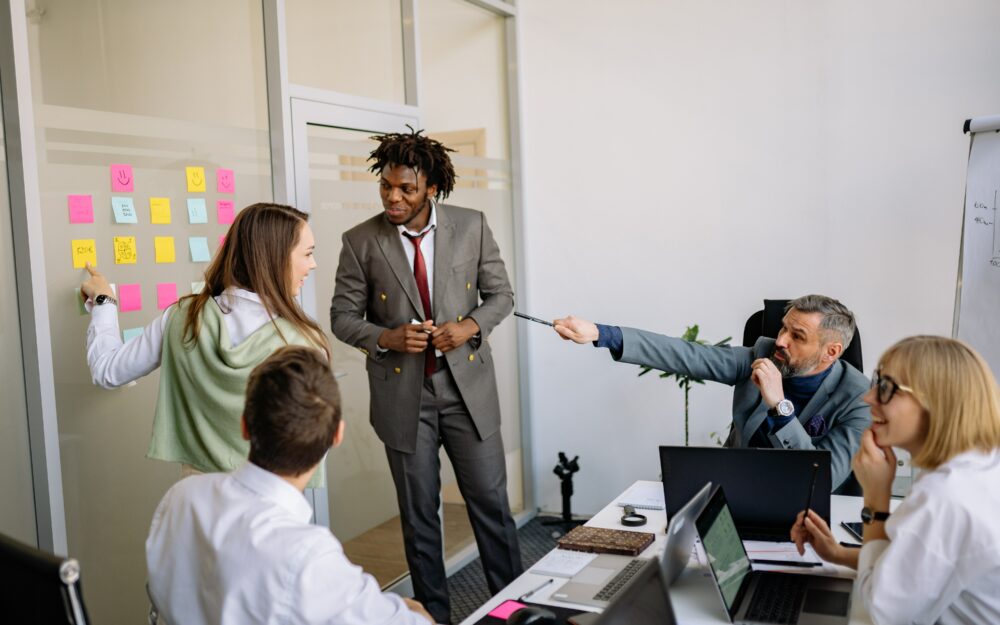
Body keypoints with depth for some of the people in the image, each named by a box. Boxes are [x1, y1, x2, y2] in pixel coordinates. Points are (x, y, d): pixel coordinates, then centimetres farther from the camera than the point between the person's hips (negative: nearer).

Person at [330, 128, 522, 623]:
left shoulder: (472, 226, -2)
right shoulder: (360, 242, -5)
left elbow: (500, 294, 6)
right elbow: (343, 316, 1)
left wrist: (471, 326, -14)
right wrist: (386, 338, -17)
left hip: (467, 386, 1)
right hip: (403, 394, 0)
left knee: (491, 503, 8)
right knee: (419, 513, 12)